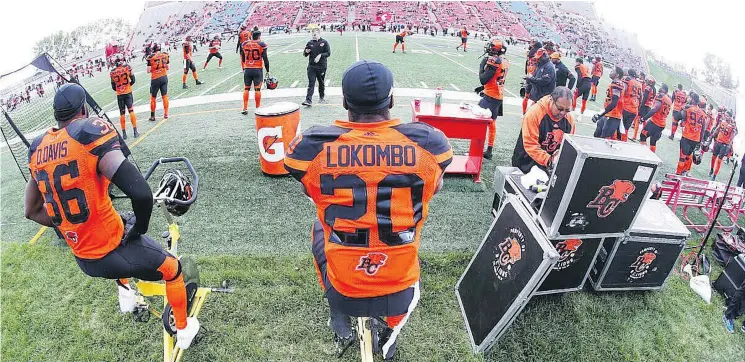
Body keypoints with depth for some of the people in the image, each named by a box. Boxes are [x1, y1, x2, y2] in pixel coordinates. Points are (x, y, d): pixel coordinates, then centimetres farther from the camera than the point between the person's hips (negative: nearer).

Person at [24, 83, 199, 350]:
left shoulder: (37, 149, 2)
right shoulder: (91, 132, -19)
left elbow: (32, 212, 13)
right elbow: (140, 193, -31)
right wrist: (140, 226, -12)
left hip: (83, 261, 7)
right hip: (115, 255, -7)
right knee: (173, 269, 19)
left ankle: (124, 292, 43)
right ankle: (183, 330, 35)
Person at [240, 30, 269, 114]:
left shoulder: (244, 44, 7)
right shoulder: (261, 45, -5)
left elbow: (243, 59, 15)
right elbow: (265, 59, -6)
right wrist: (267, 71, 2)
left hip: (247, 69, 3)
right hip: (257, 70, -3)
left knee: (246, 88, 12)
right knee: (257, 89, 0)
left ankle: (245, 109, 13)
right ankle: (258, 108, 4)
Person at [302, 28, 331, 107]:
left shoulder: (324, 42, -1)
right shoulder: (310, 43, 7)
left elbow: (328, 53, -5)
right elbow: (305, 54, 12)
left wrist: (320, 55, -20)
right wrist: (306, 52, -11)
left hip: (321, 67, -1)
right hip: (311, 67, 1)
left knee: (321, 83, 13)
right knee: (311, 83, -6)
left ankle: (321, 97, 32)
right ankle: (308, 100, -12)